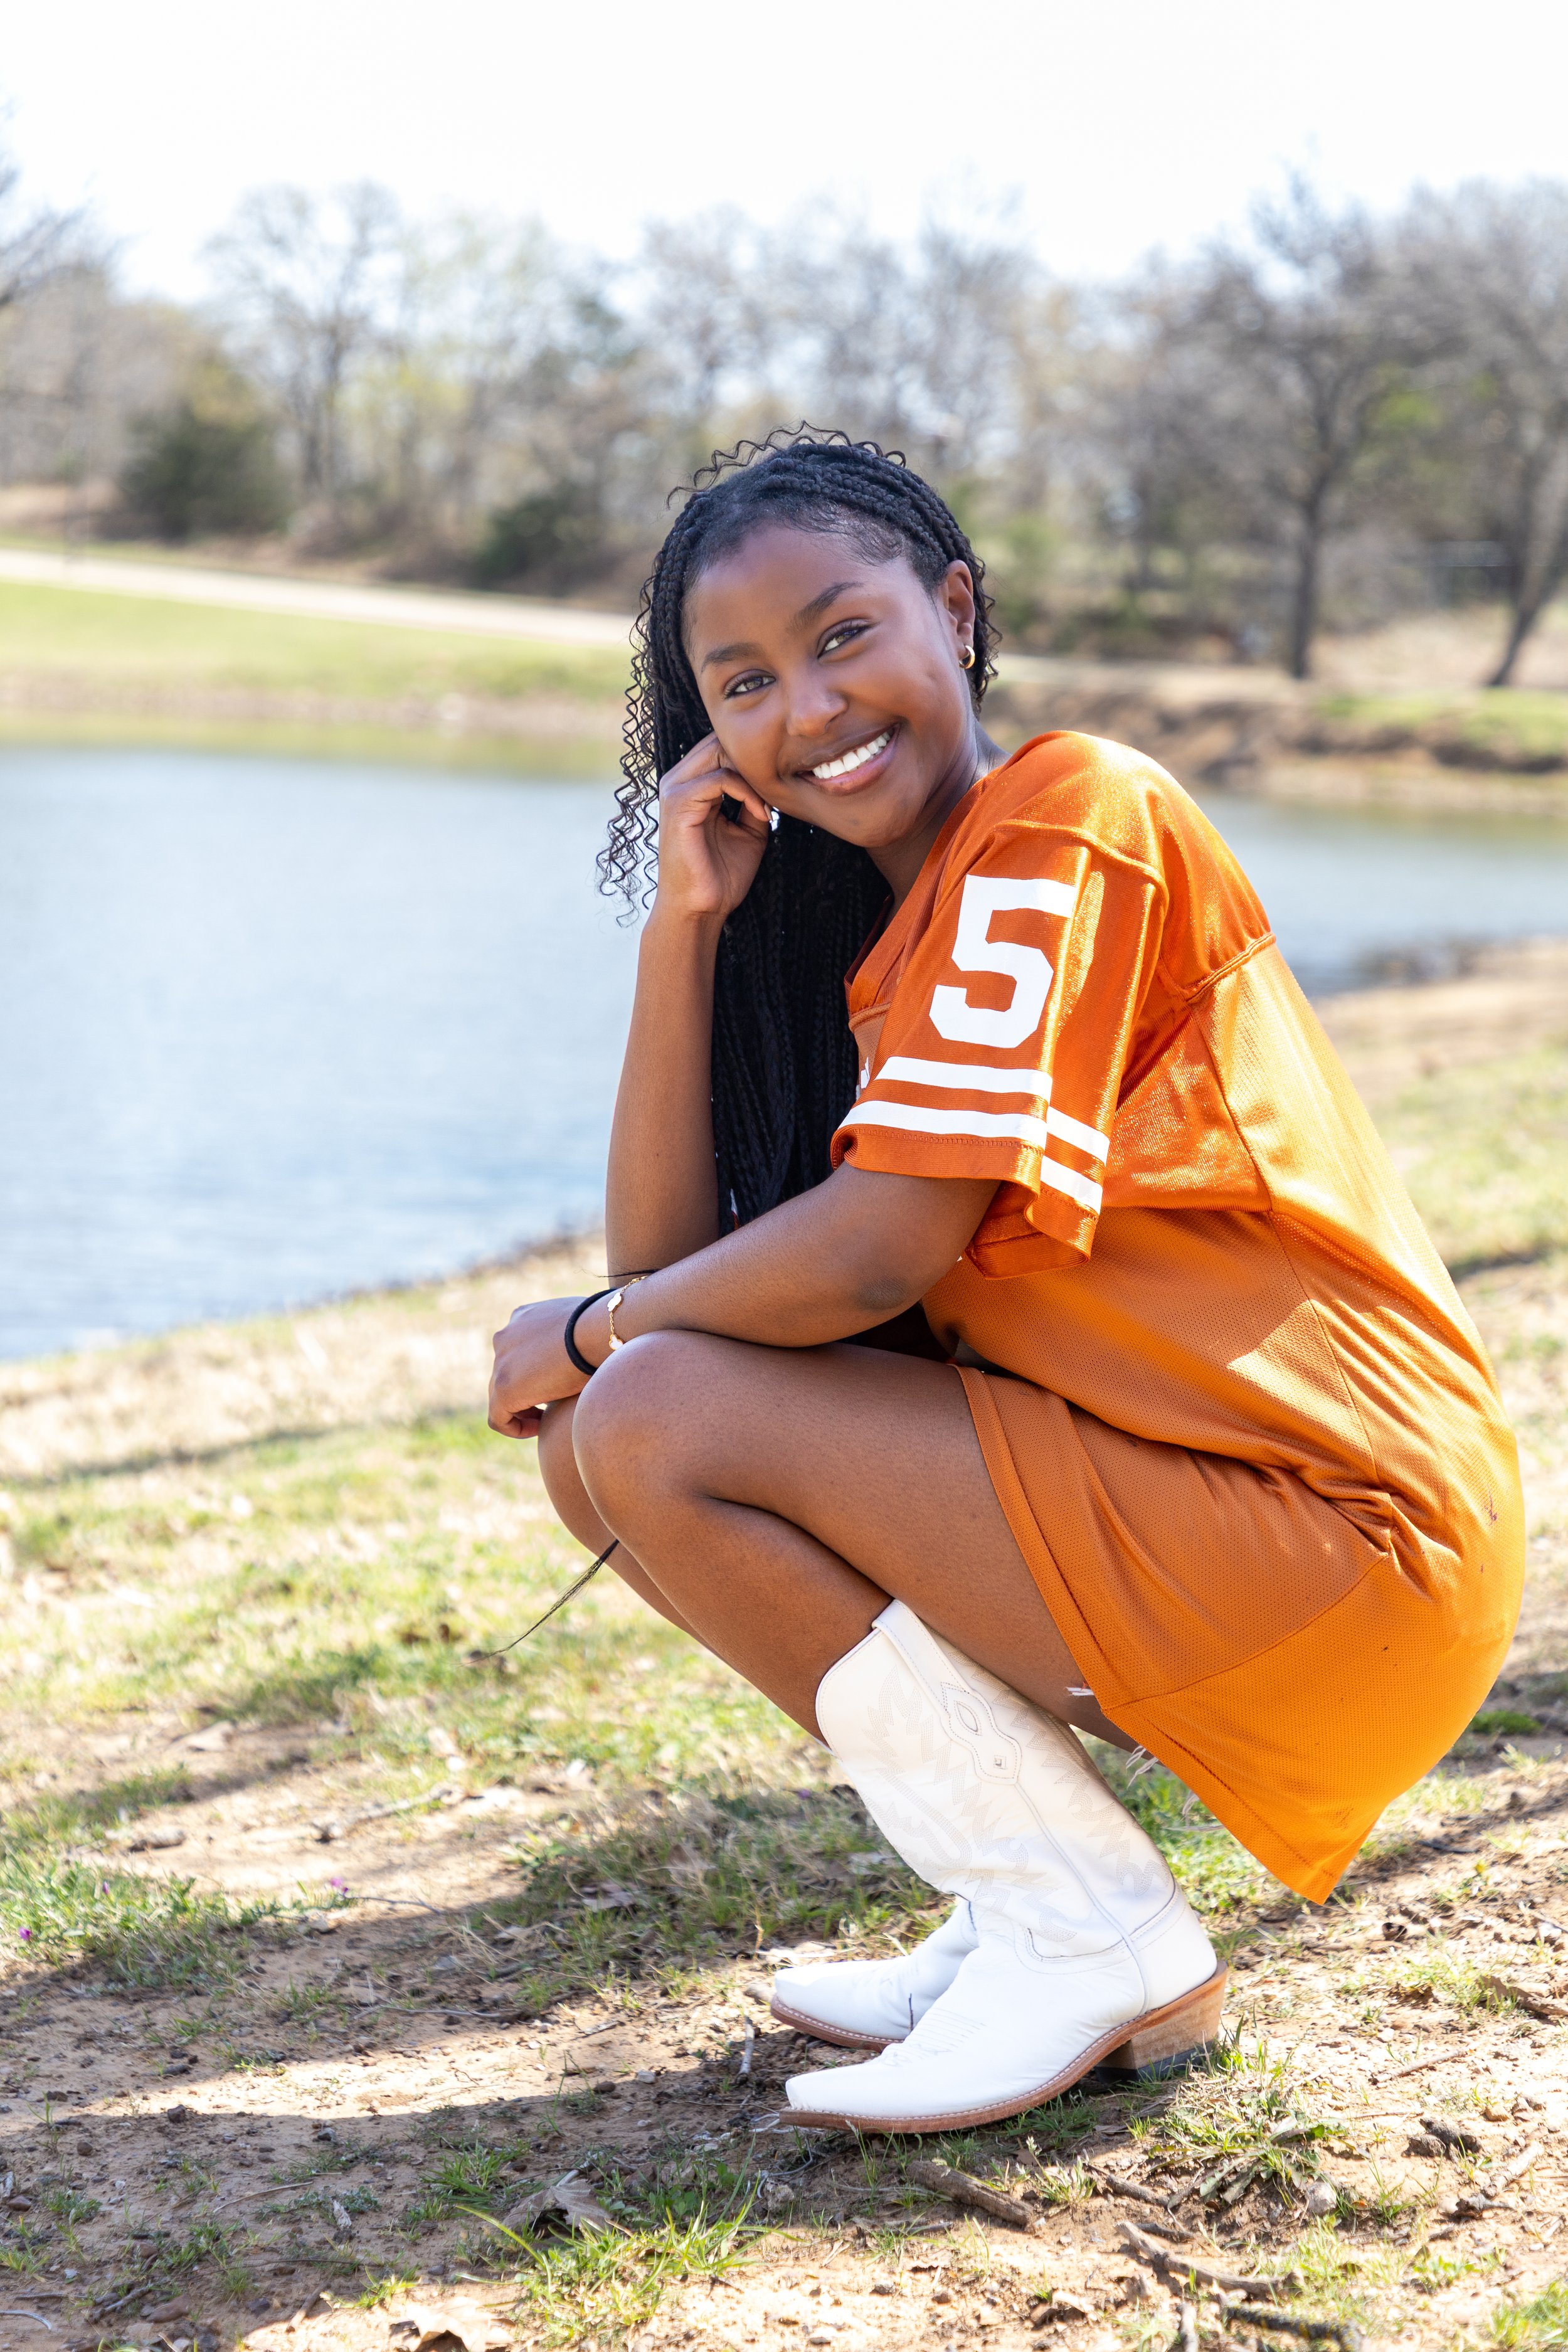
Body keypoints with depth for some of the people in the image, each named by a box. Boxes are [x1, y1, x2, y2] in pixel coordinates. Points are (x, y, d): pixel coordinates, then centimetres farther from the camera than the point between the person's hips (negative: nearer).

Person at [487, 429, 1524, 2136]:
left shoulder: (1064, 817, -13)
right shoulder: (865, 915, 14)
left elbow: (880, 1248, -20)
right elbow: (665, 1260, 5)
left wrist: (583, 1340, -4)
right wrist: (686, 920, -2)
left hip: (1339, 1535, -9)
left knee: (655, 1427, -16)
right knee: (602, 1443, 6)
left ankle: (1098, 1939, -6)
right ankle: (1041, 1906, 9)